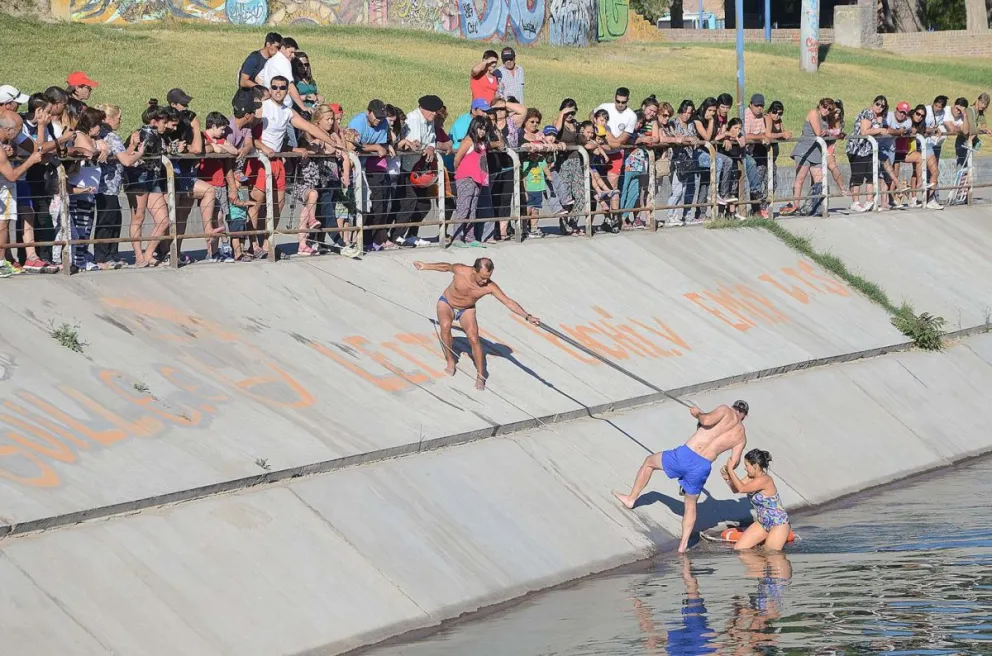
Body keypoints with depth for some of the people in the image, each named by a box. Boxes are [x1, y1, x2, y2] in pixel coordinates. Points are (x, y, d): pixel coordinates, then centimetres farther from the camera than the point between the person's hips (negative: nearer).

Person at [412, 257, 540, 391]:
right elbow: (446, 267, -8)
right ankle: (450, 361, -9)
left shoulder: (489, 287, -31)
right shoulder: (460, 270, -31)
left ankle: (480, 376, -5)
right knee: (445, 326, -30)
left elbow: (509, 302, -33)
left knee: (474, 339, -18)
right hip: (446, 303, -1)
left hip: (466, 310, 1)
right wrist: (425, 266, 8)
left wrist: (527, 316, -45)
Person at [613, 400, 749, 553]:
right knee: (691, 504, 26)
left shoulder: (726, 410, 3)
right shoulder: (742, 437, 12)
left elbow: (707, 421, -16)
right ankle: (683, 544, 26)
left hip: (685, 455, -3)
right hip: (702, 467, 3)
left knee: (649, 461, 26)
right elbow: (732, 464, 7)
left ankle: (631, 499, 32)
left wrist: (698, 413, 6)